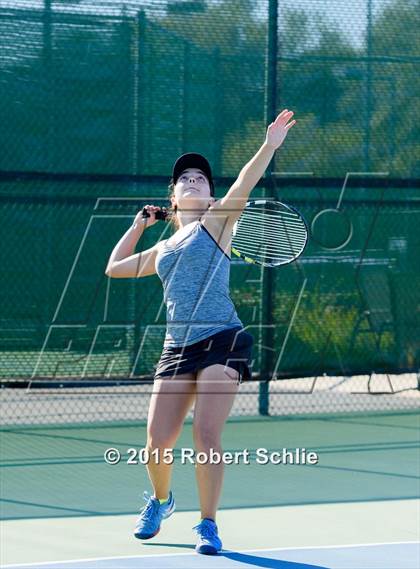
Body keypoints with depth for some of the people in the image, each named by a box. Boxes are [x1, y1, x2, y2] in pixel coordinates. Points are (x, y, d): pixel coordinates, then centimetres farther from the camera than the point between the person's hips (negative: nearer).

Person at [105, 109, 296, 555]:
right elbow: (114, 268, 38)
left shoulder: (215, 222, 9)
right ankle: (160, 500, 29)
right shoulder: (162, 250, 24)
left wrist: (269, 146, -25)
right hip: (177, 349, 5)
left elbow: (242, 186, -10)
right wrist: (138, 225, 34)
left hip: (222, 341, -5)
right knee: (158, 441, -1)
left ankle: (208, 524, -1)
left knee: (206, 436, -15)